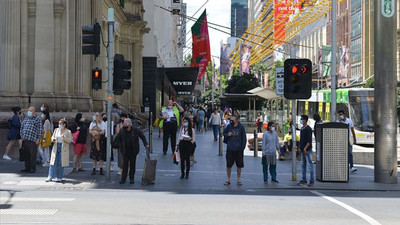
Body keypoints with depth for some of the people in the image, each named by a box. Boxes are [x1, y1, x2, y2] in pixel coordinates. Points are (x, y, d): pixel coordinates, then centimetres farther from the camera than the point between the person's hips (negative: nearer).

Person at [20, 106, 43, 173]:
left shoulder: (37, 119, 0)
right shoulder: (26, 118, 17)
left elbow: (40, 130, -4)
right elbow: (22, 127, 23)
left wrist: (38, 139, -9)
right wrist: (22, 136, 13)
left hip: (32, 140, -6)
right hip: (25, 140, 6)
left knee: (33, 155, -3)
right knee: (26, 154, 9)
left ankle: (33, 168, 3)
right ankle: (27, 168, 16)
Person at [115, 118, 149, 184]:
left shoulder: (136, 130, -10)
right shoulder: (122, 130, -5)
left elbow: (142, 137, 3)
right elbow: (118, 139, 8)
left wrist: (146, 144, -3)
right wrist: (121, 146, -1)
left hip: (133, 151, -1)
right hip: (125, 151, 1)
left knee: (132, 164, 7)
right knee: (125, 164, 0)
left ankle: (132, 178, 17)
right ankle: (123, 178, 6)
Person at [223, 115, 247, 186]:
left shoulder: (241, 127, -5)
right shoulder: (229, 126, 0)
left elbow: (244, 138, 0)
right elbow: (224, 133, 15)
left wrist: (242, 147, -5)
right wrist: (227, 135, -8)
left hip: (238, 150, -1)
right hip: (230, 149, 1)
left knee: (239, 165, 8)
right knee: (228, 165, 5)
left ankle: (238, 180, 21)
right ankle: (228, 179, 18)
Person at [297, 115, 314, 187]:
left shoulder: (308, 129, -12)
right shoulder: (302, 129, 14)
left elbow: (309, 140, -17)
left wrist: (305, 148, -22)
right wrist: (300, 147, 16)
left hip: (308, 150, -9)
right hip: (303, 150, 9)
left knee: (310, 165, -6)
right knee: (303, 165, 11)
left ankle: (312, 181, -4)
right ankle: (303, 180, 17)